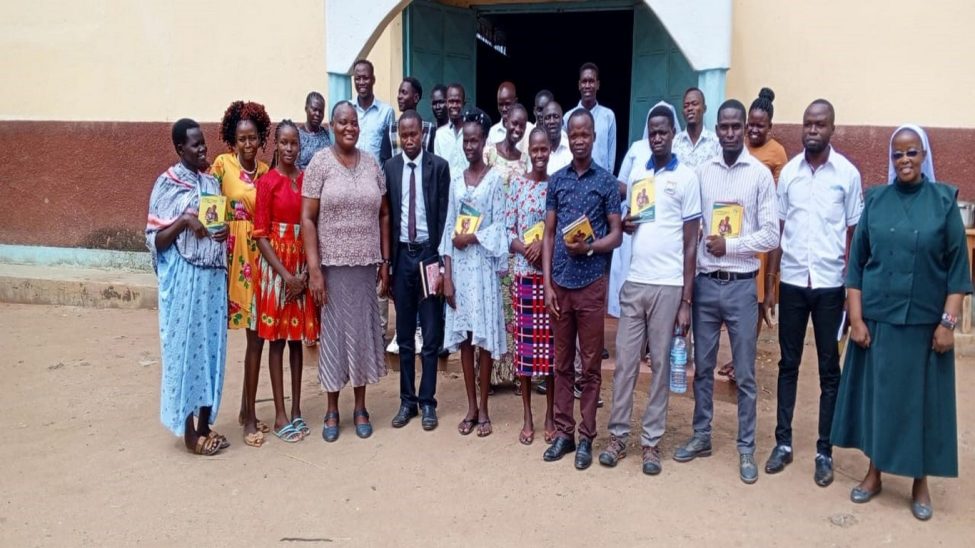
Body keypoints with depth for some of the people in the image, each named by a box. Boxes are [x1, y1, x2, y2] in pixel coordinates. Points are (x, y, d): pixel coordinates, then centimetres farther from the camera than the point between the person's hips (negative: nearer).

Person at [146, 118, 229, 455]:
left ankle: (206, 425, 20)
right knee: (185, 347, 0)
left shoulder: (212, 182, 11)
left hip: (213, 275, 5)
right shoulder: (166, 184, -5)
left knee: (211, 348, 8)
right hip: (183, 278, -5)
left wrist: (226, 230, -2)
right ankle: (188, 431, 11)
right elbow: (155, 240, -7)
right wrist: (183, 221, -22)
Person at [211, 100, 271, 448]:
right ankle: (249, 416, 11)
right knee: (253, 334, -2)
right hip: (234, 257, -4)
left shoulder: (266, 171, 10)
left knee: (258, 334, 8)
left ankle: (247, 409, 21)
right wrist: (216, 226, -22)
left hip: (261, 257, 4)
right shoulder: (222, 165, -2)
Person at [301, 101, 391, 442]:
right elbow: (307, 218, -6)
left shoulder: (372, 164, 6)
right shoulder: (319, 163, -3)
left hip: (366, 264, 3)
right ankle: (332, 411, 20)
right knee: (334, 331, 5)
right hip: (332, 264, -3)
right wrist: (314, 268, -13)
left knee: (364, 331, 9)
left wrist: (385, 262, 6)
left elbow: (384, 215, 10)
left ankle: (360, 408, 24)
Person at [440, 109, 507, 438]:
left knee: (484, 337, 1)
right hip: (458, 265, 4)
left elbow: (499, 225, -5)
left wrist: (471, 238, -15)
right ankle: (471, 407, 17)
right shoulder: (455, 180, 9)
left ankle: (483, 408, 13)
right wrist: (446, 277, -1)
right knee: (463, 336, 7)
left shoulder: (494, 179, -2)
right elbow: (448, 229, 5)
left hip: (483, 264, -4)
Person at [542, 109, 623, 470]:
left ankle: (586, 437, 15)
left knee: (590, 365, 5)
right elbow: (548, 234, 7)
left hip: (591, 284, -2)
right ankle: (564, 432, 20)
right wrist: (547, 284, -1)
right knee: (562, 363, 9)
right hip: (560, 284, 3)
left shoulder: (607, 181, 1)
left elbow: (617, 234, 1)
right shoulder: (556, 181, 8)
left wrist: (589, 247, -19)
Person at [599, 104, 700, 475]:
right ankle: (618, 435, 16)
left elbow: (691, 243, -4)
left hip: (668, 285, -3)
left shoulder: (686, 177, -3)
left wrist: (686, 301, -7)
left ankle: (651, 440, 15)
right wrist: (625, 224, -5)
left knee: (660, 364, 6)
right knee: (624, 361, 6)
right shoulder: (636, 173, 10)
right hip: (634, 282, 4)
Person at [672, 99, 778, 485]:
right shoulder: (702, 172, 4)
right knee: (702, 367, 13)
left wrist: (730, 245, -14)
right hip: (705, 283, 3)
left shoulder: (761, 174, -3)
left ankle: (746, 448, 18)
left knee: (745, 373, 6)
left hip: (741, 285, -2)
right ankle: (701, 436, 28)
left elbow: (771, 236, -5)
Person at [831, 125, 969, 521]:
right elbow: (856, 262, 2)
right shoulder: (875, 200, 2)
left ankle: (920, 482, 21)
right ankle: (874, 473, 23)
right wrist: (856, 318, -4)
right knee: (876, 393, 8)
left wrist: (948, 321, -8)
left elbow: (958, 266, -2)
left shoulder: (943, 202, -2)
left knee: (921, 398, 6)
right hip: (877, 318, 1)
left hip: (925, 321, -1)